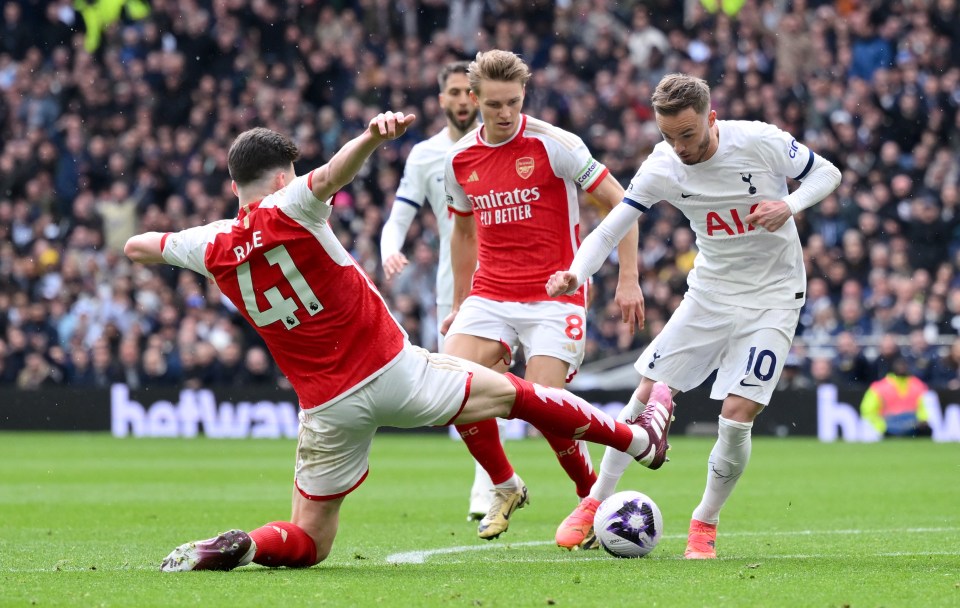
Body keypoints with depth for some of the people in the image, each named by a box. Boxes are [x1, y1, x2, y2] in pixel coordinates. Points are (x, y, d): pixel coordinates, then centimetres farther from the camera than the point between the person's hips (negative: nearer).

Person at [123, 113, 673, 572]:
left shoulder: (214, 249, 1)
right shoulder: (287, 211, -11)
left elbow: (136, 247, 16)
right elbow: (330, 175, -34)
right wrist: (374, 135, -49)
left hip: (326, 405, 3)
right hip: (393, 370, -3)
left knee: (309, 541, 13)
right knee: (512, 393, 18)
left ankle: (234, 547, -20)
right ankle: (640, 440, 32)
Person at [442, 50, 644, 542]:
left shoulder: (553, 145, -9)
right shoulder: (459, 159, 5)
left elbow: (617, 201, -4)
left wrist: (628, 279, -9)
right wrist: (458, 304, 23)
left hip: (554, 296, -4)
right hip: (490, 294, 4)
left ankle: (592, 493, 12)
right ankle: (505, 487, 5)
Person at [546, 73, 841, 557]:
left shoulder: (760, 141, -19)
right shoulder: (661, 168, -12)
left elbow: (826, 172, -5)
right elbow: (610, 228, -9)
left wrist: (790, 206, -25)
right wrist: (576, 273, -29)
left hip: (772, 297, -3)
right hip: (710, 294, 3)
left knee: (737, 416, -14)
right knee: (647, 394, -3)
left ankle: (705, 524, 8)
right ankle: (595, 504, 14)